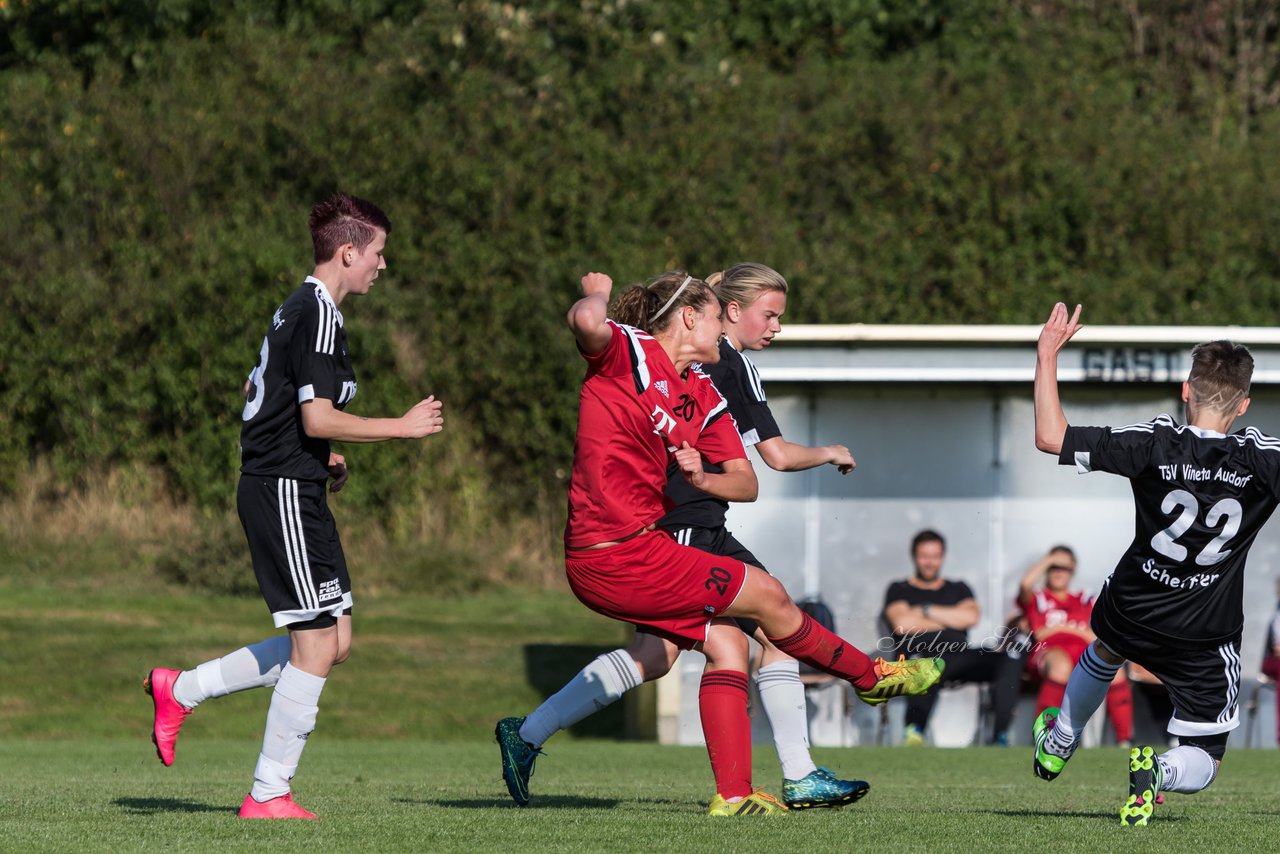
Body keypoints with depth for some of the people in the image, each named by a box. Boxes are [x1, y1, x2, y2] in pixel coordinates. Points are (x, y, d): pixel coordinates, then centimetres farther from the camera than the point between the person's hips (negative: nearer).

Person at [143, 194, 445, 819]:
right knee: (317, 645, -7)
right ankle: (268, 794, -2)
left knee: (334, 642, 10)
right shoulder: (319, 316, -15)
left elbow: (256, 393, 26)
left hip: (285, 490, 10)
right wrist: (403, 427, -14)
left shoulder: (298, 310, 17)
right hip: (284, 493, -10)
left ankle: (181, 691, 17)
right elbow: (318, 418, -22)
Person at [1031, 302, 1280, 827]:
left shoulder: (1154, 443, -19)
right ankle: (1160, 771, -24)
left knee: (1105, 650, 40)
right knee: (1202, 764, 10)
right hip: (1207, 640, -2)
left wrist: (1047, 357, -12)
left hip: (1133, 611, 2)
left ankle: (1059, 741, 59)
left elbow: (1051, 437, -21)